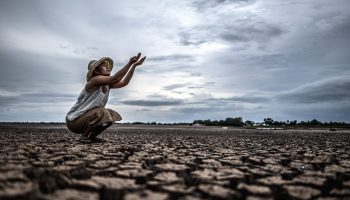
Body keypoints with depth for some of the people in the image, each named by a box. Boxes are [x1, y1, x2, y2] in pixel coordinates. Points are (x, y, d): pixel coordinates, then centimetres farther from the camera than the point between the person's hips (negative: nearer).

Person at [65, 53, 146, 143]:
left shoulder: (107, 85, 5)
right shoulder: (95, 80, -20)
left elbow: (124, 82, -3)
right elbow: (115, 78, -33)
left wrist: (134, 65, -9)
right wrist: (130, 63, -35)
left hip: (86, 117, 9)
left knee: (112, 115, 7)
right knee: (102, 112, -29)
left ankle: (92, 136, 11)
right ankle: (83, 136, -12)